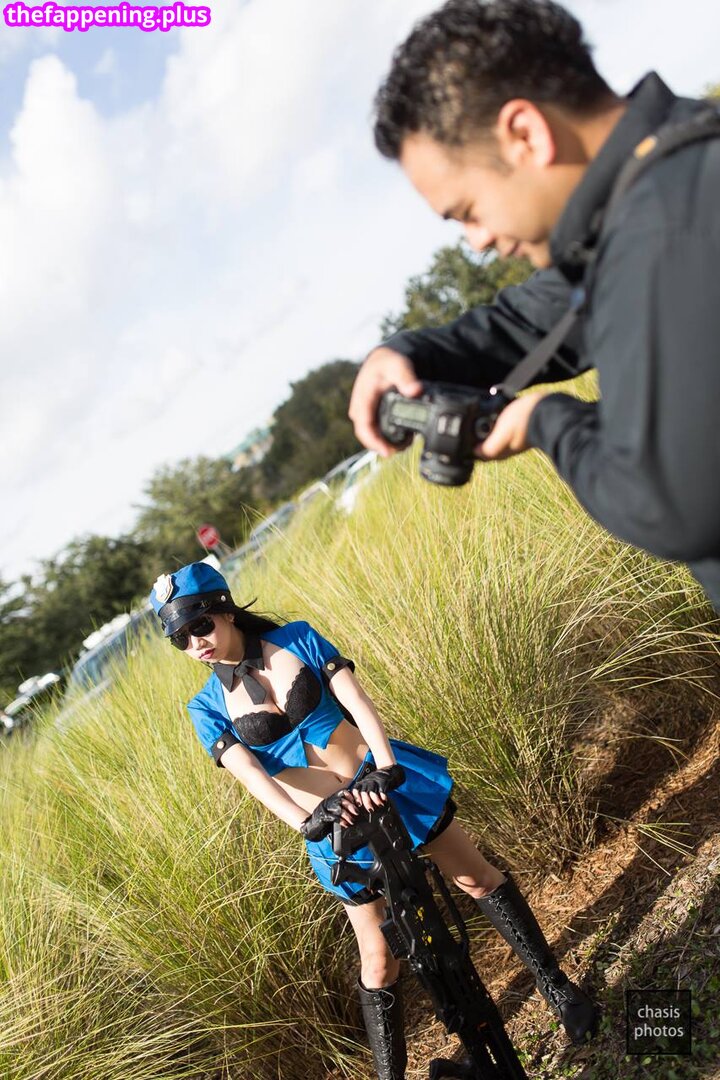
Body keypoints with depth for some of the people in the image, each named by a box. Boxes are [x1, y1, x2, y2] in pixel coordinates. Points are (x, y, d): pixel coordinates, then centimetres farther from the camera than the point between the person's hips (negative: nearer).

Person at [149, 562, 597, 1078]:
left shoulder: (297, 639, -5)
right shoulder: (208, 708, -4)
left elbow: (355, 698, -14)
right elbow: (251, 775, -17)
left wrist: (384, 766, -30)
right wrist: (305, 820, -34)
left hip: (386, 780, 1)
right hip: (333, 825, 0)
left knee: (478, 878, 12)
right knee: (380, 960, 6)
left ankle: (555, 982, 32)